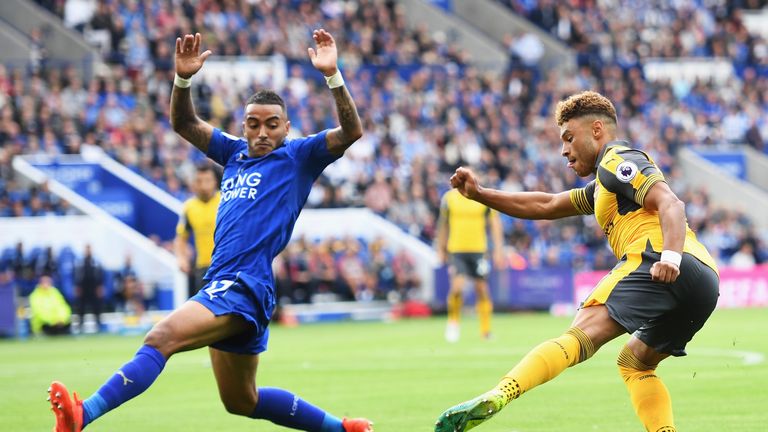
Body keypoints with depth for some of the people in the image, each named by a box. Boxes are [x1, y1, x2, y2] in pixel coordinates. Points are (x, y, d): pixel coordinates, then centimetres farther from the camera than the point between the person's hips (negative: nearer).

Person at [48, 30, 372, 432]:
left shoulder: (298, 156, 2)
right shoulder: (235, 152, 20)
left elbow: (350, 132, -11)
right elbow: (184, 123, 23)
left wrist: (332, 75, -21)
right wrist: (183, 78, 6)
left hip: (243, 287, -9)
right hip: (222, 287, 9)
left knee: (162, 338, -29)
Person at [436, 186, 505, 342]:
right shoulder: (449, 198, 2)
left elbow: (495, 224, 3)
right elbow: (443, 224, 14)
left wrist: (498, 250, -4)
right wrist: (441, 249, 18)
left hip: (479, 250, 1)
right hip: (456, 251, -1)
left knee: (482, 289, 4)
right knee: (457, 287, -15)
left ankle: (486, 330, 16)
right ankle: (452, 322, 7)